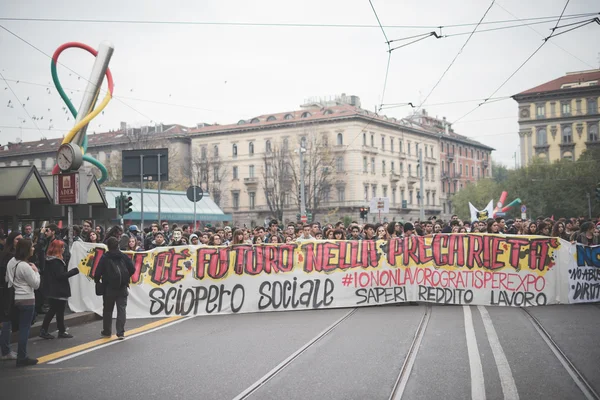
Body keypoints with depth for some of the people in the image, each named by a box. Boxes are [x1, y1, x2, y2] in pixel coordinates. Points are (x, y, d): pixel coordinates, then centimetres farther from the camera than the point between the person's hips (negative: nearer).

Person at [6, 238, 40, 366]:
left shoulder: (11, 262, 5)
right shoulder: (25, 266, -21)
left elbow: (7, 279, 18)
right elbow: (36, 284, -14)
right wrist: (35, 271, -3)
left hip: (14, 298, 9)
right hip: (26, 300, -9)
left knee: (21, 327, 16)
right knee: (25, 328, -1)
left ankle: (21, 355, 21)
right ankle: (22, 358, 4)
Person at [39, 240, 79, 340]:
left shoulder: (49, 260, 11)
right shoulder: (56, 261, -20)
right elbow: (60, 275, -23)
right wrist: (75, 271, -16)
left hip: (51, 290, 9)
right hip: (59, 291, -9)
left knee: (53, 310, 15)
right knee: (60, 311, 2)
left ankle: (43, 330, 14)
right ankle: (62, 331, 12)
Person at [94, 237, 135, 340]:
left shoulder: (105, 257, -7)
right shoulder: (124, 257, 0)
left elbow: (98, 272, -11)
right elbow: (132, 269, 0)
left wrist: (97, 280, 9)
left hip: (109, 287, -1)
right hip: (122, 288, 1)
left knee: (108, 309, 13)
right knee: (121, 309, 1)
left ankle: (107, 331, 22)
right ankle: (121, 332, -7)